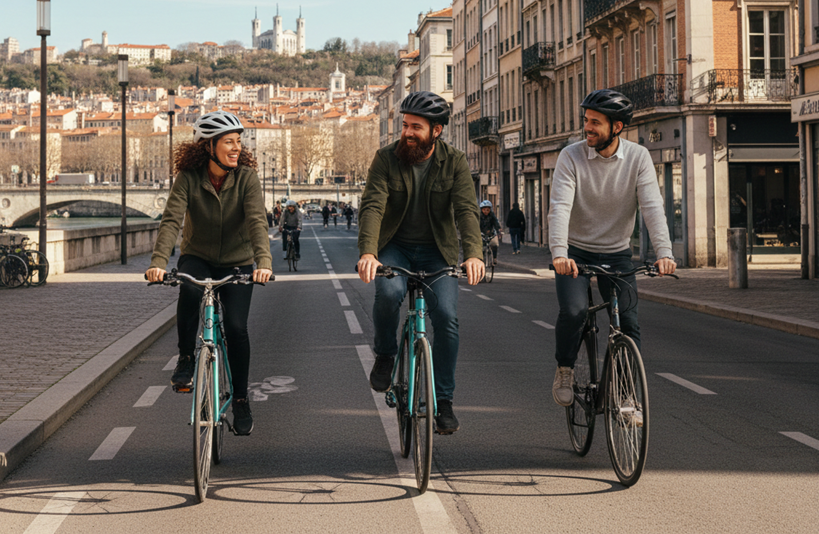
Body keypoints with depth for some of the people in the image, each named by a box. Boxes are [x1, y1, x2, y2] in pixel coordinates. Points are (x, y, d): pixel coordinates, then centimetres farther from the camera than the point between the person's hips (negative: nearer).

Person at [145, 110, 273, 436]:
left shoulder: (246, 177, -13)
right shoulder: (189, 177, -13)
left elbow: (257, 221, -26)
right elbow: (171, 219, -24)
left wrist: (263, 261, -43)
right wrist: (158, 262, -40)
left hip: (237, 263, 0)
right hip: (197, 258, 0)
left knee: (236, 327, -16)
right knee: (189, 289, -35)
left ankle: (240, 399, 5)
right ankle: (186, 359, -14)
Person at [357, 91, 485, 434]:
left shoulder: (454, 163, -8)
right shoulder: (386, 159, -9)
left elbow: (466, 209, -20)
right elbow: (372, 206, -20)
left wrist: (473, 254, -38)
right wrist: (368, 252, -38)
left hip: (436, 251, 1)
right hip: (395, 247, 0)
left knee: (446, 316, -15)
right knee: (389, 292, -32)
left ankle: (443, 401, 0)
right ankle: (385, 355, -1)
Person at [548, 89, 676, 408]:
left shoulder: (638, 157, -10)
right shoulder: (571, 157, -14)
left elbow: (652, 207, -19)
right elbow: (560, 206, -25)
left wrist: (664, 252, -34)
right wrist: (559, 253, -41)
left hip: (616, 254, 2)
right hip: (575, 253, -2)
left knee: (629, 323, -5)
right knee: (573, 310, -23)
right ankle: (564, 372, 3)